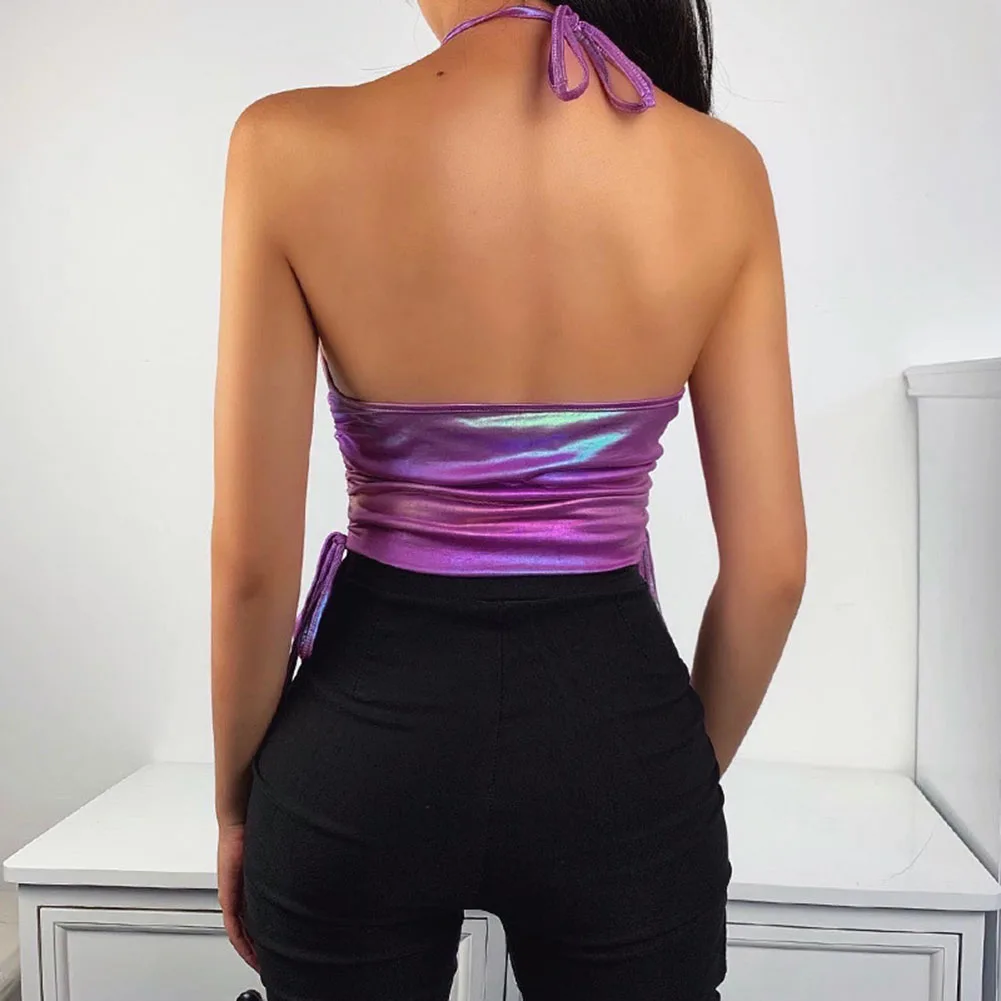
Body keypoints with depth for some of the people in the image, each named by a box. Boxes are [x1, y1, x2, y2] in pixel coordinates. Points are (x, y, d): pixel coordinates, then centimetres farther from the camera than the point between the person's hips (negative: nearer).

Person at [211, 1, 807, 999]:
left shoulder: (292, 148, -13)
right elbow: (770, 565, -5)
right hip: (618, 736, 1)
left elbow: (252, 559, -11)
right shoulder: (720, 167, -7)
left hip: (366, 737, 0)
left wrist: (237, 805, 6)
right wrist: (688, 775, 12)